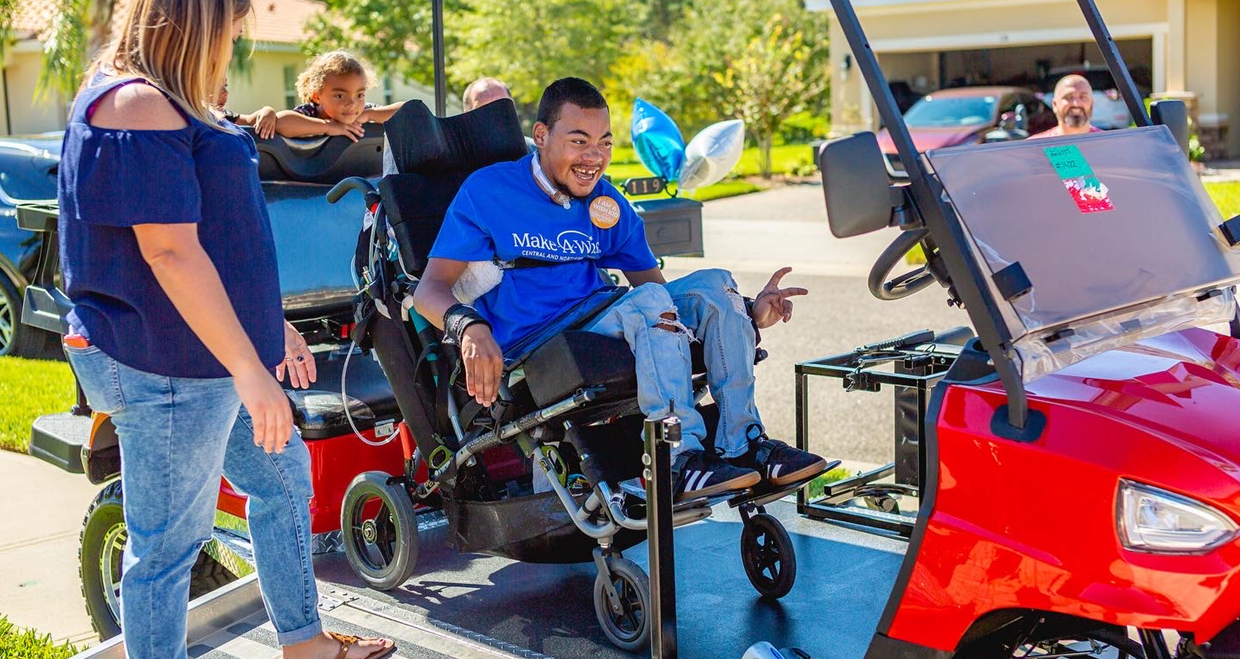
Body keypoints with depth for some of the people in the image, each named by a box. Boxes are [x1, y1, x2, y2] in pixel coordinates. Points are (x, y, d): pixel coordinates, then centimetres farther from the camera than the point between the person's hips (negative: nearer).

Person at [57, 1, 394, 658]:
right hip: (166, 368, -12)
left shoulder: (155, 103, 15)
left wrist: (269, 326, 23)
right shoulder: (138, 105, -19)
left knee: (282, 473, 21)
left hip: (209, 355, 12)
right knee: (168, 542, 0)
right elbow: (168, 251, -26)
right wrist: (251, 370, -25)